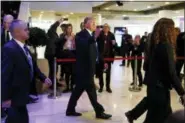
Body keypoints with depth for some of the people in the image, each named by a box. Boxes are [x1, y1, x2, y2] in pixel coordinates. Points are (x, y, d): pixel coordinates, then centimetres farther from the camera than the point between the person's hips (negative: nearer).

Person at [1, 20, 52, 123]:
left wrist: (44, 78, 7)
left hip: (21, 93, 9)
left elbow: (32, 66, 16)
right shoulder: (9, 48, -23)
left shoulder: (24, 47, 7)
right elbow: (5, 75, -23)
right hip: (15, 95, -9)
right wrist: (6, 97, -21)